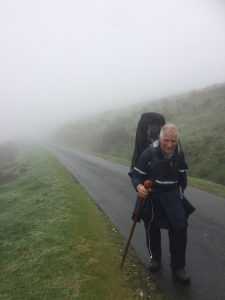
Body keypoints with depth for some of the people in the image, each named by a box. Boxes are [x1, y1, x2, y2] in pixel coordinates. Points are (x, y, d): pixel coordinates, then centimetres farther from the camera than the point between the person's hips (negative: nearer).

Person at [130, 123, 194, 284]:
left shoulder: (179, 154, -5)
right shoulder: (149, 153, -19)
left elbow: (182, 177, 10)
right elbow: (136, 174, -16)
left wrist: (180, 195, 17)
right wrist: (139, 187, -36)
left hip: (172, 195, 3)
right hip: (152, 196, -2)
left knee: (179, 228, -6)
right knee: (152, 229, 12)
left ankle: (178, 266, 14)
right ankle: (155, 257, 38)